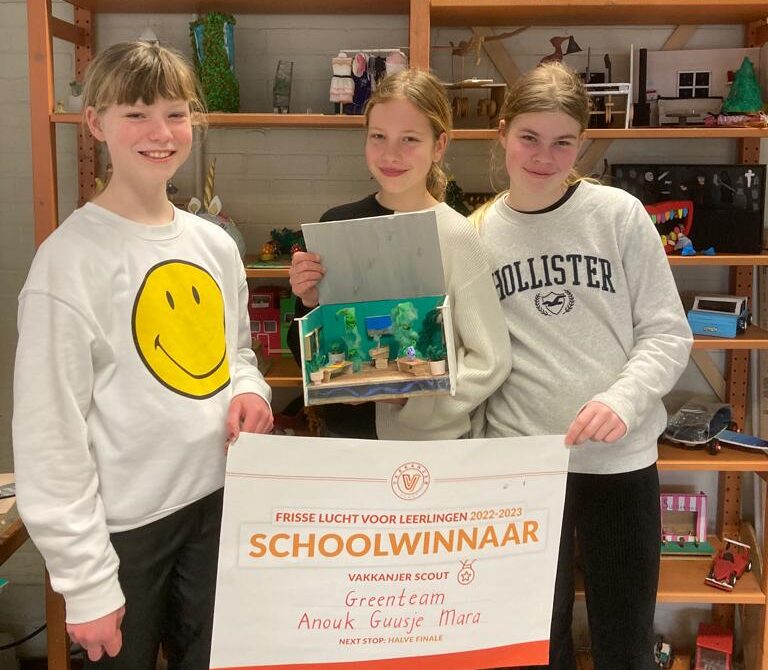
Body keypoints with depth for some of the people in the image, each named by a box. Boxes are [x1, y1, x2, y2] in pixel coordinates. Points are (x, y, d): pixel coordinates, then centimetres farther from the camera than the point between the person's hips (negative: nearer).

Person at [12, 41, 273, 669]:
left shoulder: (215, 245, 4)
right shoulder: (71, 258, -15)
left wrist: (249, 389, -4)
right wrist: (86, 580, -14)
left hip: (217, 502, 6)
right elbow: (51, 434, -15)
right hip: (122, 524, -5)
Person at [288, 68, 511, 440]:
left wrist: (411, 394, -21)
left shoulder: (455, 236, -13)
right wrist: (307, 304, -13)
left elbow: (491, 360, -12)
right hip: (344, 432, 3)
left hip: (431, 441, -3)